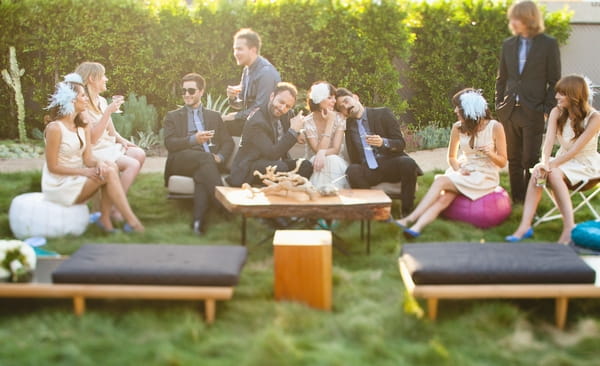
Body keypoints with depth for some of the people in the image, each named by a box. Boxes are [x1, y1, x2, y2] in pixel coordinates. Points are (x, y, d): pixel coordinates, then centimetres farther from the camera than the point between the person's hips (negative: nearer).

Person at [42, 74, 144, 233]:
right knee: (108, 172, -24)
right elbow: (53, 167, -15)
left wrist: (98, 162, -23)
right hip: (60, 186, -7)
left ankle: (105, 218, -19)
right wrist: (83, 171, -20)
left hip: (78, 179, 8)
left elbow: (88, 158, 0)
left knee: (111, 166, -18)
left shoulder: (83, 127, 8)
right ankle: (132, 222, -24)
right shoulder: (55, 128, -16)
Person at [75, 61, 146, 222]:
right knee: (132, 164, -23)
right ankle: (115, 208, -16)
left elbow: (111, 131, 16)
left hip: (108, 147, 8)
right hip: (94, 152, -8)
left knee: (140, 154, -14)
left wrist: (122, 140, -5)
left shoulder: (101, 101, 13)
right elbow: (92, 137, -20)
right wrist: (108, 112, -24)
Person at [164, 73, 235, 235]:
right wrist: (193, 139, -15)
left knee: (202, 173, -37)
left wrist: (220, 157, -6)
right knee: (205, 157, -36)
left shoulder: (214, 116, 27)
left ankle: (199, 220, -50)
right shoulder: (172, 116, 21)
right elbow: (169, 143, 3)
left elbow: (228, 142, 17)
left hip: (209, 161, 1)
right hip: (181, 162, -1)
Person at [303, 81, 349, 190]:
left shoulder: (339, 118, -3)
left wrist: (322, 153, -31)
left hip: (335, 162, 2)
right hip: (314, 164, -2)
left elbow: (336, 149, -8)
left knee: (333, 161, -32)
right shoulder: (308, 122, -9)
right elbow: (318, 150, -18)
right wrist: (330, 122, -17)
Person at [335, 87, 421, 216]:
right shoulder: (348, 126, 15)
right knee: (352, 170, -32)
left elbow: (401, 144, 0)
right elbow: (353, 158, 12)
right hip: (367, 171, 1)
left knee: (407, 163, -33)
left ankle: (407, 211, -21)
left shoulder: (383, 114, 6)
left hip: (389, 164, -1)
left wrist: (383, 142, -20)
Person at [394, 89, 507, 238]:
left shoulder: (495, 127, -6)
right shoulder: (458, 128, 5)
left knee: (441, 181, -28)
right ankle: (417, 227, -49)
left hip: (486, 177, -4)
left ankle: (409, 219, -34)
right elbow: (451, 156, 15)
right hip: (465, 173, 4)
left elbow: (503, 162, -1)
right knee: (444, 197, -30)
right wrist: (458, 170, -6)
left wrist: (489, 153, -21)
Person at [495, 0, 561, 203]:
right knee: (513, 160, 10)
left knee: (530, 160, -2)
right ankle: (516, 200, 19)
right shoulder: (508, 44, 10)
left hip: (533, 112, -5)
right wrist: (499, 105, 7)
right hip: (509, 111, 5)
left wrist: (547, 109, -10)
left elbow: (554, 81, -3)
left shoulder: (548, 44, -3)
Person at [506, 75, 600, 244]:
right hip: (564, 160, 5)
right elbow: (549, 141, -13)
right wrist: (544, 163, -31)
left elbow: (576, 149, -21)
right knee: (537, 171, -28)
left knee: (553, 173, -34)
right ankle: (525, 226, -39)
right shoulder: (557, 112, 0)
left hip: (586, 164, -5)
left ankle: (569, 228, -38)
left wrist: (551, 165, -27)